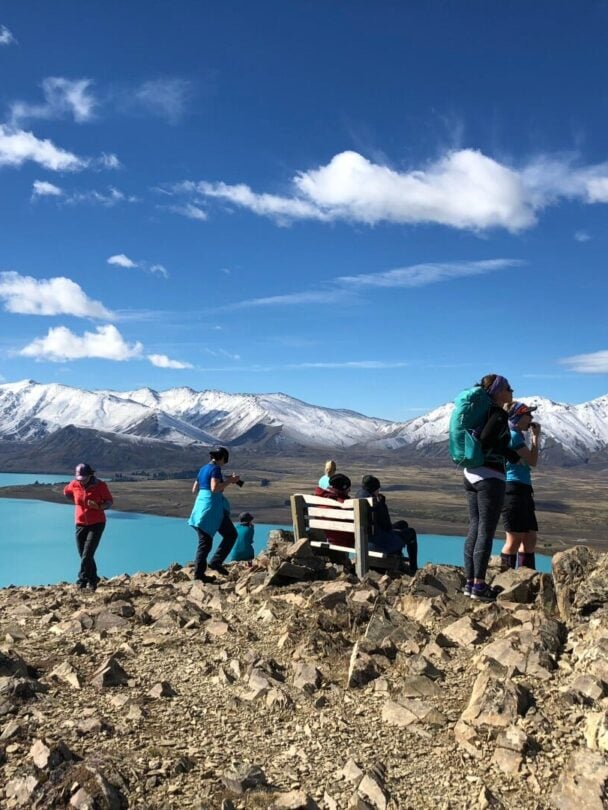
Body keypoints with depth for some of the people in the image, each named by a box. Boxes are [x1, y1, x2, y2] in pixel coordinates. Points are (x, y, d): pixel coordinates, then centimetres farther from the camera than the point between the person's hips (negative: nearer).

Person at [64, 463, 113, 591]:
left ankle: (82, 580, -10)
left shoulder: (100, 485, -12)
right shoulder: (74, 485, -3)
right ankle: (93, 580, 24)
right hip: (80, 524, 4)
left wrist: (99, 506, -25)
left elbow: (109, 502, -5)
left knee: (87, 554, -14)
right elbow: (66, 492, 21)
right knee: (83, 555, 8)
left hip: (97, 524, -4)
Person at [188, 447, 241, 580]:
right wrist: (229, 481, -11)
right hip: (212, 507, -8)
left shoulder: (203, 469, 16)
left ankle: (199, 573, 8)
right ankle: (216, 562, 0)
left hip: (200, 506, 8)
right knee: (231, 534, 6)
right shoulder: (216, 469, -8)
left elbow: (195, 490, 21)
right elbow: (215, 488, -21)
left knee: (204, 542, 11)